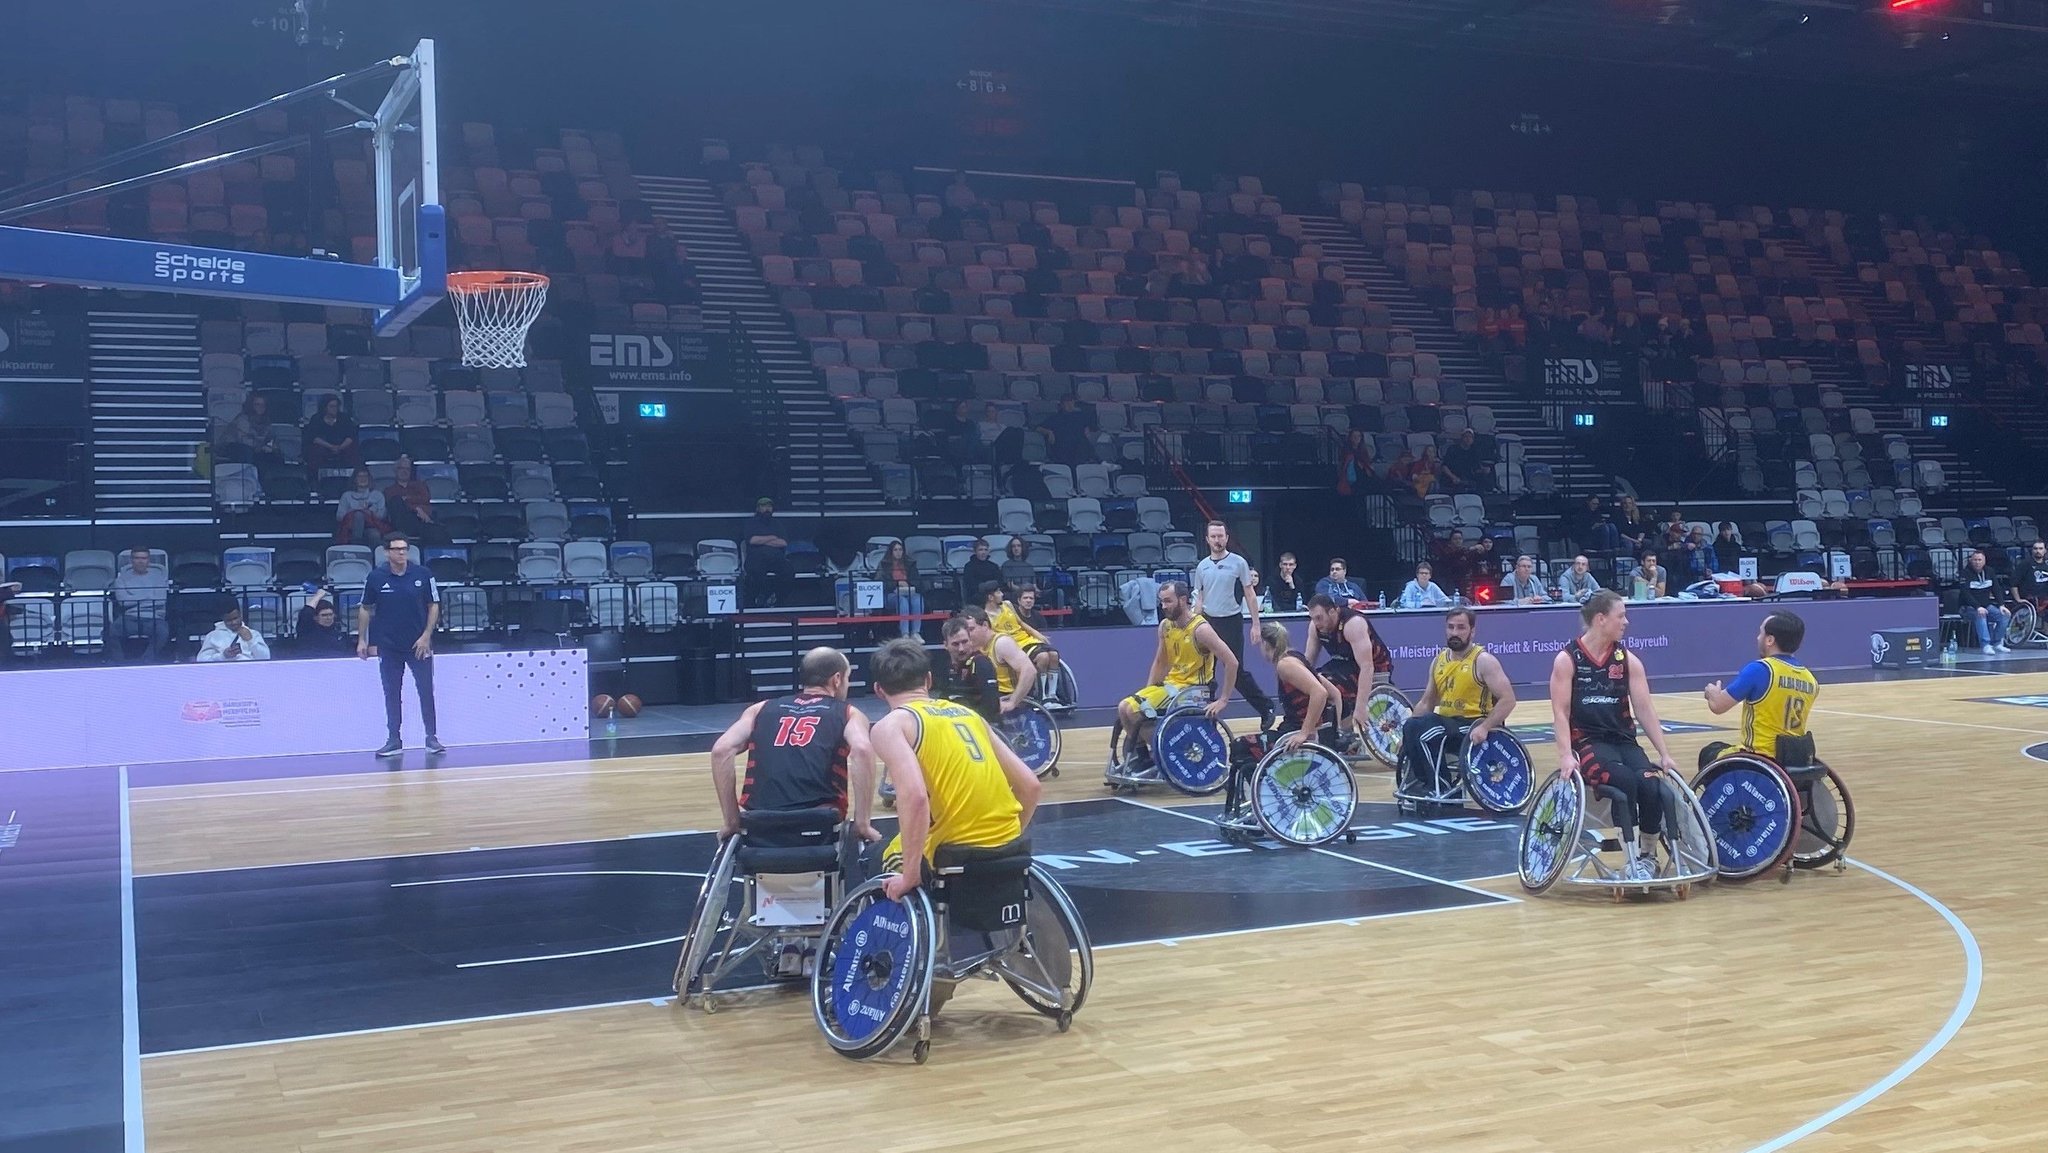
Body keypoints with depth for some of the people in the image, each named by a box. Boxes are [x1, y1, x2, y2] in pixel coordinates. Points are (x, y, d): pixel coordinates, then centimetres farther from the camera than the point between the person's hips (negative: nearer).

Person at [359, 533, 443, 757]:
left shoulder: (423, 575, -4)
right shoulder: (376, 578, -2)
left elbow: (434, 606, 1)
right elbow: (365, 609, 7)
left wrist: (426, 636, -8)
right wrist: (362, 640, 3)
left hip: (419, 645, -1)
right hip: (388, 646, 1)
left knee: (426, 691, 0)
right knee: (391, 694, 7)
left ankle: (432, 738, 8)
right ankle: (394, 741, 14)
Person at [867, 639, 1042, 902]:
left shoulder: (889, 726, -2)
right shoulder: (968, 713, 17)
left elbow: (914, 796, -20)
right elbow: (1029, 785, 15)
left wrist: (910, 876, -16)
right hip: (1007, 850, 6)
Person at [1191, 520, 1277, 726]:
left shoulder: (1238, 563, -3)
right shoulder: (1202, 567, 8)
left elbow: (1250, 595, -2)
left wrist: (1255, 624, -6)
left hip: (1231, 622, -4)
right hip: (1208, 622, 4)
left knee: (1237, 671, -4)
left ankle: (1265, 707, 12)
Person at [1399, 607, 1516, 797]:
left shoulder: (1483, 660, -8)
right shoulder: (1439, 660, 11)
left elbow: (1508, 700, -15)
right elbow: (1426, 703, 18)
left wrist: (1484, 728, -27)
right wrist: (1408, 732, 5)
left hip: (1473, 729, -6)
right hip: (1446, 724, 6)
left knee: (1426, 731, -30)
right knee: (1411, 728, -21)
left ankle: (1440, 788, -17)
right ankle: (1420, 781, -8)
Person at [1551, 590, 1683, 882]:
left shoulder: (1628, 661, 7)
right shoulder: (1567, 659, -3)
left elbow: (1645, 710, 4)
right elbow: (1561, 712, -8)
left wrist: (1664, 754, -2)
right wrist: (1566, 755, -19)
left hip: (1623, 739, 4)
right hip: (1586, 741, -4)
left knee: (1651, 786, -23)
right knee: (1624, 781, -32)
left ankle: (1648, 856, 2)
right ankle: (1632, 861, -24)